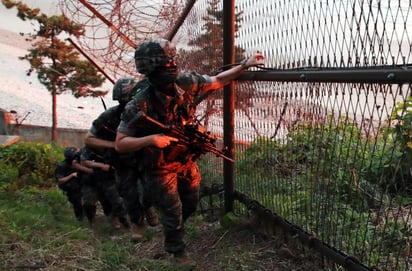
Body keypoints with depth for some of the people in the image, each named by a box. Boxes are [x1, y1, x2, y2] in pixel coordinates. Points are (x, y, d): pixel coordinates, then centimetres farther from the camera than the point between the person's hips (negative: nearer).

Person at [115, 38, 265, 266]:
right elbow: (120, 144, -24)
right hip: (161, 167, -5)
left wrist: (246, 65, -6)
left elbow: (218, 81, -1)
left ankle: (172, 230, 54)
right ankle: (177, 251, 35)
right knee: (173, 212, 7)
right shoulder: (140, 104, -29)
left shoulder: (186, 83, -17)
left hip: (186, 160, 6)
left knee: (191, 204, 23)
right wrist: (151, 139, -37)